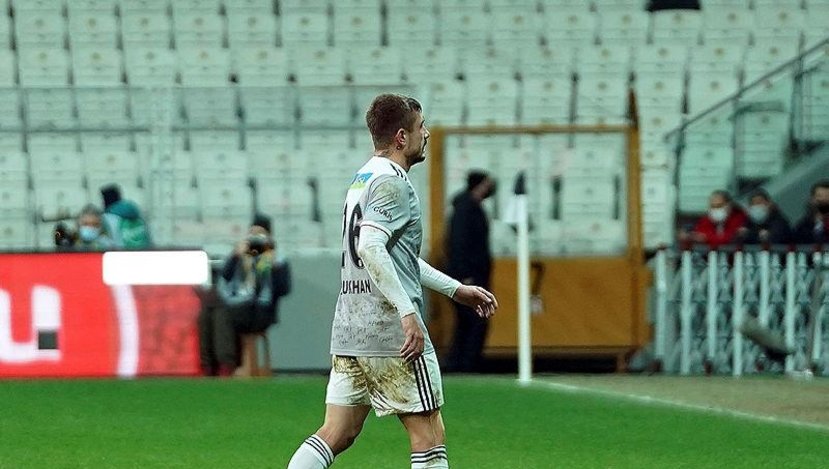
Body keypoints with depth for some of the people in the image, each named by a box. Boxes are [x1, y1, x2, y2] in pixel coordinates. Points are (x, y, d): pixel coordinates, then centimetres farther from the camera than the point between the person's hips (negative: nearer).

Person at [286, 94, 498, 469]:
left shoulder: (362, 180, 20)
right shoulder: (392, 182, -10)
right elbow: (370, 247, -24)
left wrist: (456, 289, 33)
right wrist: (408, 311, -25)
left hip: (348, 330, 9)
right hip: (390, 330, -9)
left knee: (335, 435, 7)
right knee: (429, 434, -1)